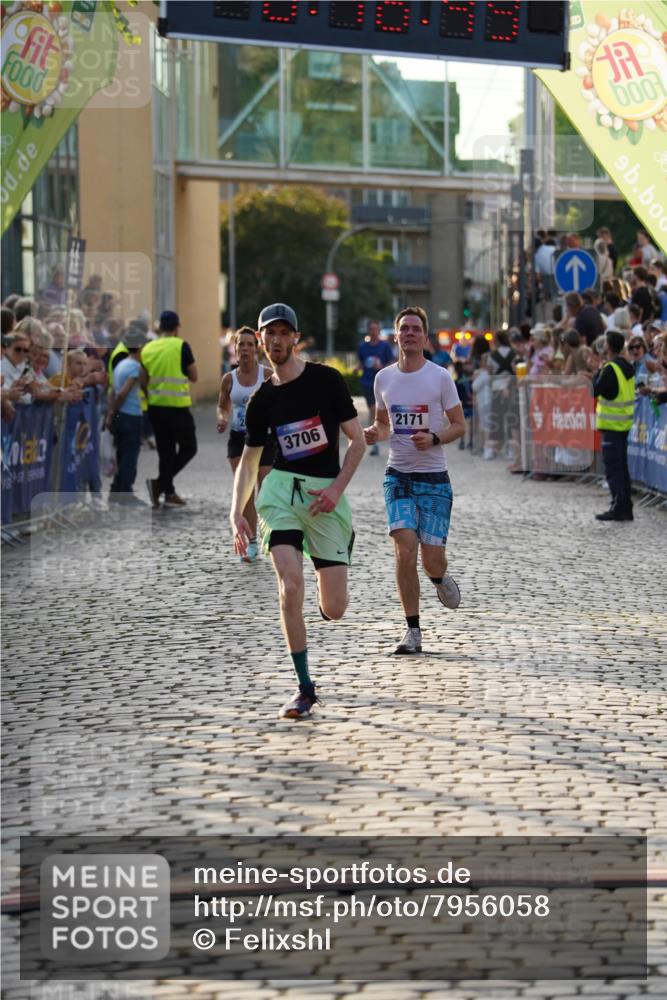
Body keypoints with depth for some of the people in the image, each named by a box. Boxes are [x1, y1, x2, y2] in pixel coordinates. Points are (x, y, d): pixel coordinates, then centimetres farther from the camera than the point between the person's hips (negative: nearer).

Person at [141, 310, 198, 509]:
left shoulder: (148, 349, 4)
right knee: (188, 448, 6)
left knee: (165, 451, 12)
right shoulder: (181, 346, -10)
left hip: (155, 406, 5)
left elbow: (143, 382, 8)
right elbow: (193, 376, -4)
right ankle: (160, 483, -8)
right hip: (177, 406, -5)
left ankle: (169, 493, 10)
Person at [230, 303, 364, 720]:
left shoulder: (326, 380, -1)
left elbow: (357, 439, 1)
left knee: (334, 610, -3)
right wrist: (237, 513, 4)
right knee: (291, 586, -19)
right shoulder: (263, 399, 8)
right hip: (282, 488, 2)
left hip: (326, 493, -1)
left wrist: (337, 488, -11)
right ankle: (306, 688, -9)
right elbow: (248, 461, 16)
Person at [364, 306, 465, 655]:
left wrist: (433, 439, -17)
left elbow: (459, 425, 2)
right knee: (405, 548, -14)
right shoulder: (384, 378, 7)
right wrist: (373, 433, -3)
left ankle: (439, 578, 36)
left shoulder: (440, 377, -3)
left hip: (433, 477, -2)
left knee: (432, 558, -4)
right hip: (397, 475, 2)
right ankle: (412, 631, -5)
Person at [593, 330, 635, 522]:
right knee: (622, 466, 14)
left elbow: (594, 391, -17)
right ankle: (625, 508, 18)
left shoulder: (610, 369, -18)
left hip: (612, 425, -9)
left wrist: (598, 372, -4)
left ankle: (618, 508, -5)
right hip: (625, 423, 9)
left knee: (613, 468, -5)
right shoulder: (627, 367, 9)